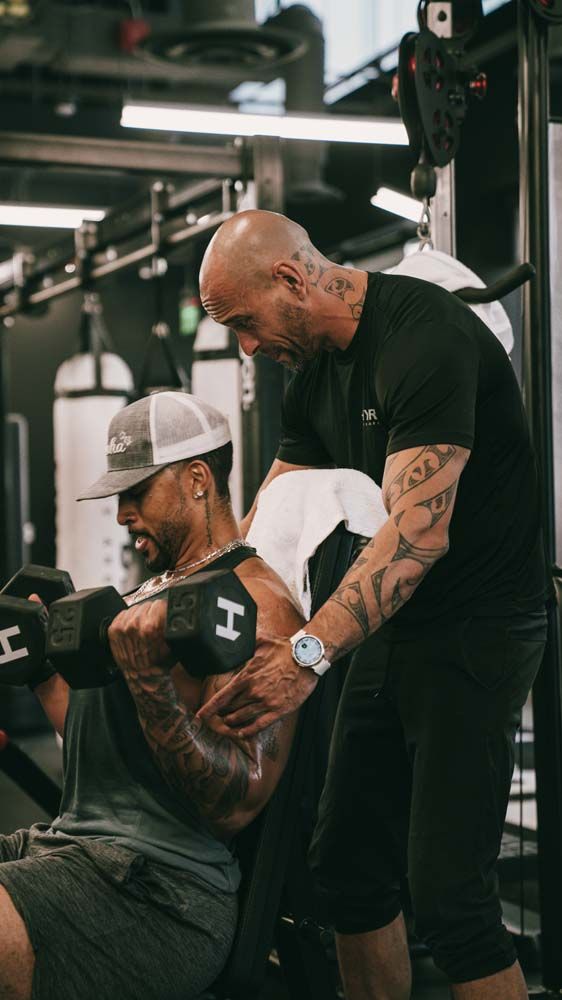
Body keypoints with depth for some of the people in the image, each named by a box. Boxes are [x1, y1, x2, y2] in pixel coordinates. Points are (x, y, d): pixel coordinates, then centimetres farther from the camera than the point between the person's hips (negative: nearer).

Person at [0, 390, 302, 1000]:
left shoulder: (255, 603, -9)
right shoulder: (149, 594, 22)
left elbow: (235, 805, -18)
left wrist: (148, 681, -28)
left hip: (162, 884, -10)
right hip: (68, 842, 10)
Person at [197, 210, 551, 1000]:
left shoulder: (424, 337, -20)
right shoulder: (315, 375, 10)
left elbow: (419, 529, -29)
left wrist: (311, 652, -37)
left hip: (476, 630, -9)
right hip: (393, 628, 9)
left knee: (448, 892, -12)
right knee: (348, 867, 12)